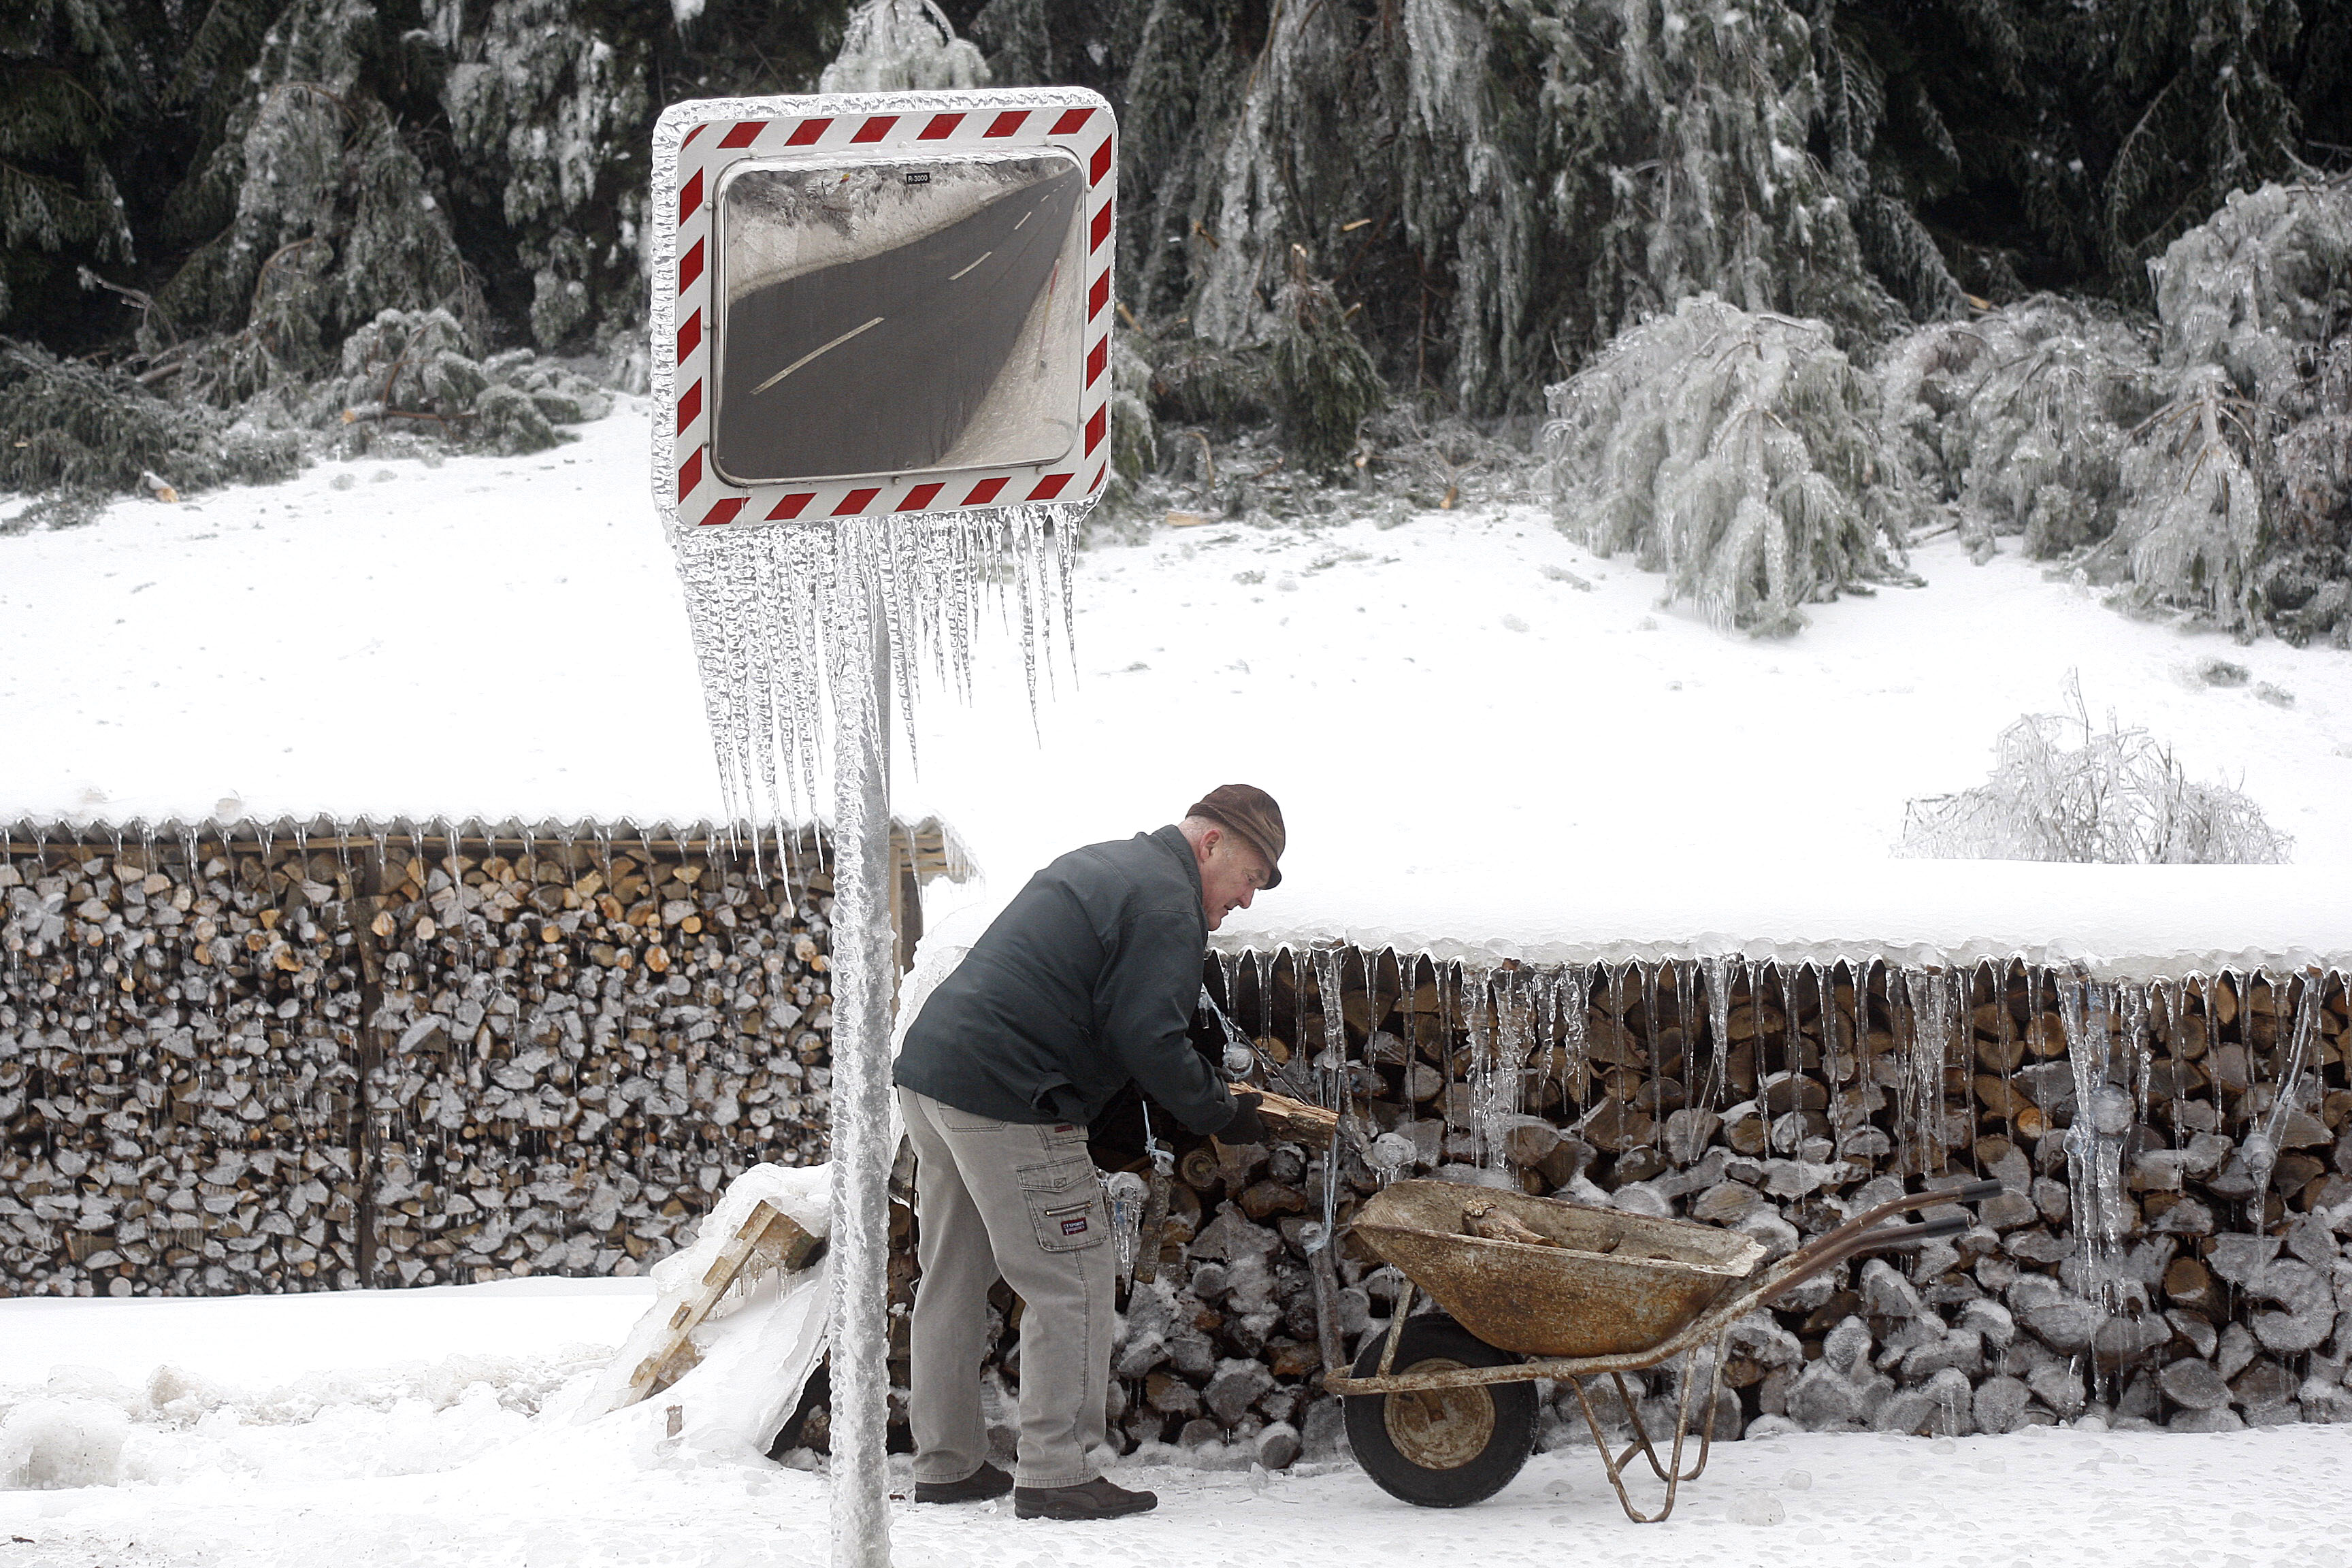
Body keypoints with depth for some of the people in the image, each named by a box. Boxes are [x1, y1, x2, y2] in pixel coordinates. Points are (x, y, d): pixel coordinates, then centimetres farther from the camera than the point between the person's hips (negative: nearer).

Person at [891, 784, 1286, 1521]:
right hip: (1005, 1100, -10)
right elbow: (1148, 1040, -16)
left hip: (929, 1069, 10)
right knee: (1072, 1280, -4)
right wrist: (1222, 1113, -3)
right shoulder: (1166, 902, -9)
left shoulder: (1102, 864, 23)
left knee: (954, 1278, 16)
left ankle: (946, 1464, 23)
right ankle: (1058, 1473, -4)